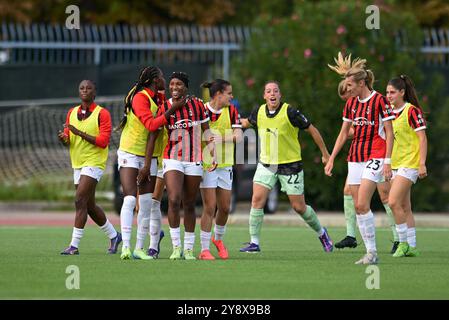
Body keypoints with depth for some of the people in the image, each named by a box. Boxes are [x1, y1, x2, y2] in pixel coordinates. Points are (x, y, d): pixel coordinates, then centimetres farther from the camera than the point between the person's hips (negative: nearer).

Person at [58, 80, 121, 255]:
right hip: (77, 163, 7)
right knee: (89, 206, 13)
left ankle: (74, 245, -17)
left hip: (94, 162, -7)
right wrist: (64, 137, -14)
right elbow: (68, 139, 10)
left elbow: (103, 141, -16)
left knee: (80, 201, -17)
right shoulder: (72, 113, 12)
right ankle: (113, 236, 31)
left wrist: (80, 133, -23)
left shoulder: (102, 114, -7)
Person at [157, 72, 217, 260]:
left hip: (194, 161, 1)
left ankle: (189, 248, 17)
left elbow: (206, 131, 8)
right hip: (172, 160, -1)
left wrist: (214, 153, -2)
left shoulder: (197, 105, 2)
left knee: (189, 205, 7)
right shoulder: (164, 108, 1)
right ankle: (176, 246, -10)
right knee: (173, 200, -18)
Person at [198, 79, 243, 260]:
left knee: (225, 208, 8)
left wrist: (221, 138, -25)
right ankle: (205, 250, -2)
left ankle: (218, 239, 34)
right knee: (209, 207, -9)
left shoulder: (231, 111, 1)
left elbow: (238, 136, -9)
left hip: (225, 164, 4)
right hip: (206, 164, -4)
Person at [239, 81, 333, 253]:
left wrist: (325, 154, -3)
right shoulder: (258, 112, -3)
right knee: (257, 200, -11)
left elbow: (312, 130, -8)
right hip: (266, 164, 4)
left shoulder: (290, 112, -17)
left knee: (299, 207, 3)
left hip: (291, 164, -4)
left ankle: (321, 233, 28)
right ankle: (254, 242, -3)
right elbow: (247, 122, 21)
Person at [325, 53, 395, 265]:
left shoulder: (379, 101, -9)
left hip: (375, 157, -7)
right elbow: (344, 133, 17)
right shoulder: (351, 103, 10)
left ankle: (372, 252, -11)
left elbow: (389, 132, -8)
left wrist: (387, 161, -13)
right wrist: (331, 159, 14)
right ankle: (370, 253, 6)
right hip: (355, 157, 7)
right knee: (358, 207, 2)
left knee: (362, 205, -17)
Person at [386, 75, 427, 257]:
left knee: (393, 202, -16)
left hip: (409, 163, -8)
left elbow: (422, 138, -12)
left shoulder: (412, 111, -11)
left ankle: (403, 242, -7)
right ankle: (411, 247, 13)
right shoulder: (390, 112, 11)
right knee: (404, 207, 9)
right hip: (395, 165, 8)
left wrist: (422, 164, -17)